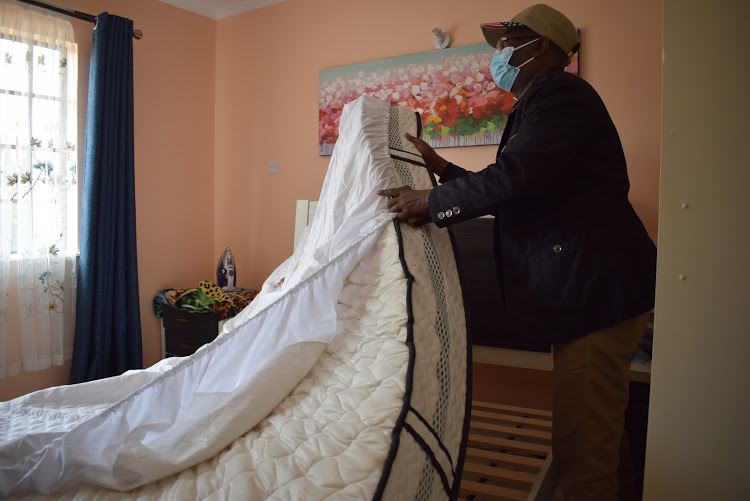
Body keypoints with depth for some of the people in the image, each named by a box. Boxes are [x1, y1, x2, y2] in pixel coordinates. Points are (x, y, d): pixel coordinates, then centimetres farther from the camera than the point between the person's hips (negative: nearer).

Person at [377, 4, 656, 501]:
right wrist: (440, 166, 17)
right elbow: (513, 192, 21)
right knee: (595, 428, 22)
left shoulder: (561, 93, -11)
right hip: (585, 287, 11)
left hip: (596, 287, -11)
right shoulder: (539, 103, 21)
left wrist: (430, 201, -12)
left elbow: (513, 179, -24)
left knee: (582, 443, -2)